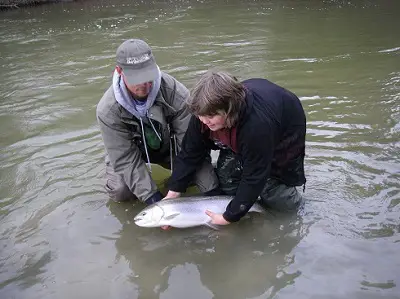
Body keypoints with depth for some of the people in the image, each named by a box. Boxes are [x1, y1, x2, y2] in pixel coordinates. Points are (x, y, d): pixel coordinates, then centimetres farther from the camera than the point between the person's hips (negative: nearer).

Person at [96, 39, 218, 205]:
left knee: (210, 185, -16)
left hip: (170, 146, 0)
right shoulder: (108, 110, -29)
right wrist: (151, 195, -32)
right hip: (134, 150, 1)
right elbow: (125, 159, -25)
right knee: (120, 192, -24)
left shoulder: (174, 91, -32)